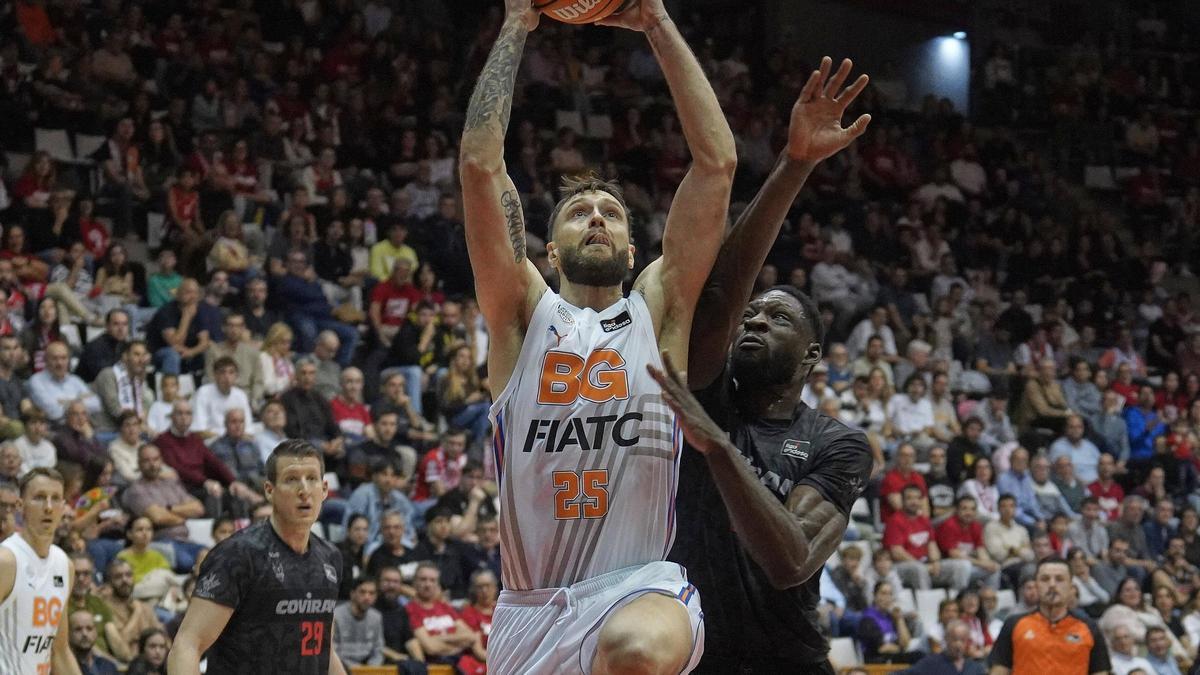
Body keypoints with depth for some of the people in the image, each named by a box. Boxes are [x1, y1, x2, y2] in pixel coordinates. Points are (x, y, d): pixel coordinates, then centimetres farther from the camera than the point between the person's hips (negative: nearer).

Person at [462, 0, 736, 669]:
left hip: (641, 586, -3)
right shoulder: (525, 314, 9)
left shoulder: (659, 311, 9)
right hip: (532, 607, 3)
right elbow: (481, 163, 0)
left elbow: (717, 161, 2)